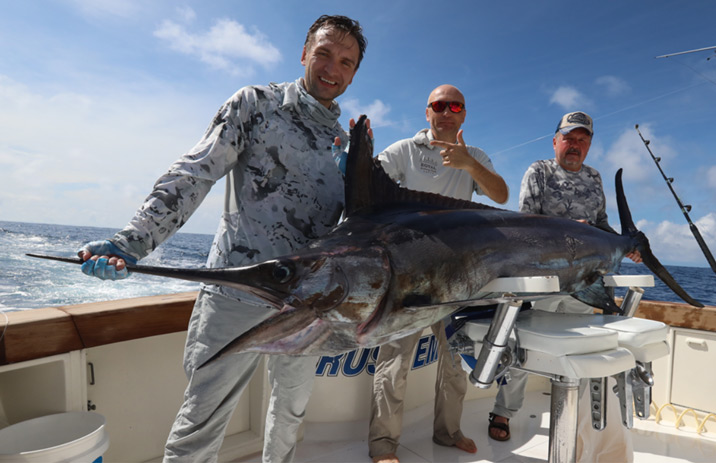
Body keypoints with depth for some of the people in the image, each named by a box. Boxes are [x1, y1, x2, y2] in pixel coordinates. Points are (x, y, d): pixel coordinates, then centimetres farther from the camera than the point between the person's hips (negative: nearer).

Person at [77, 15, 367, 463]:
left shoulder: (347, 142, 15)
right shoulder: (257, 102, 1)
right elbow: (194, 175, -7)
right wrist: (131, 243, -16)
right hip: (238, 290, -4)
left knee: (292, 409, 20)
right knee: (202, 419, 0)